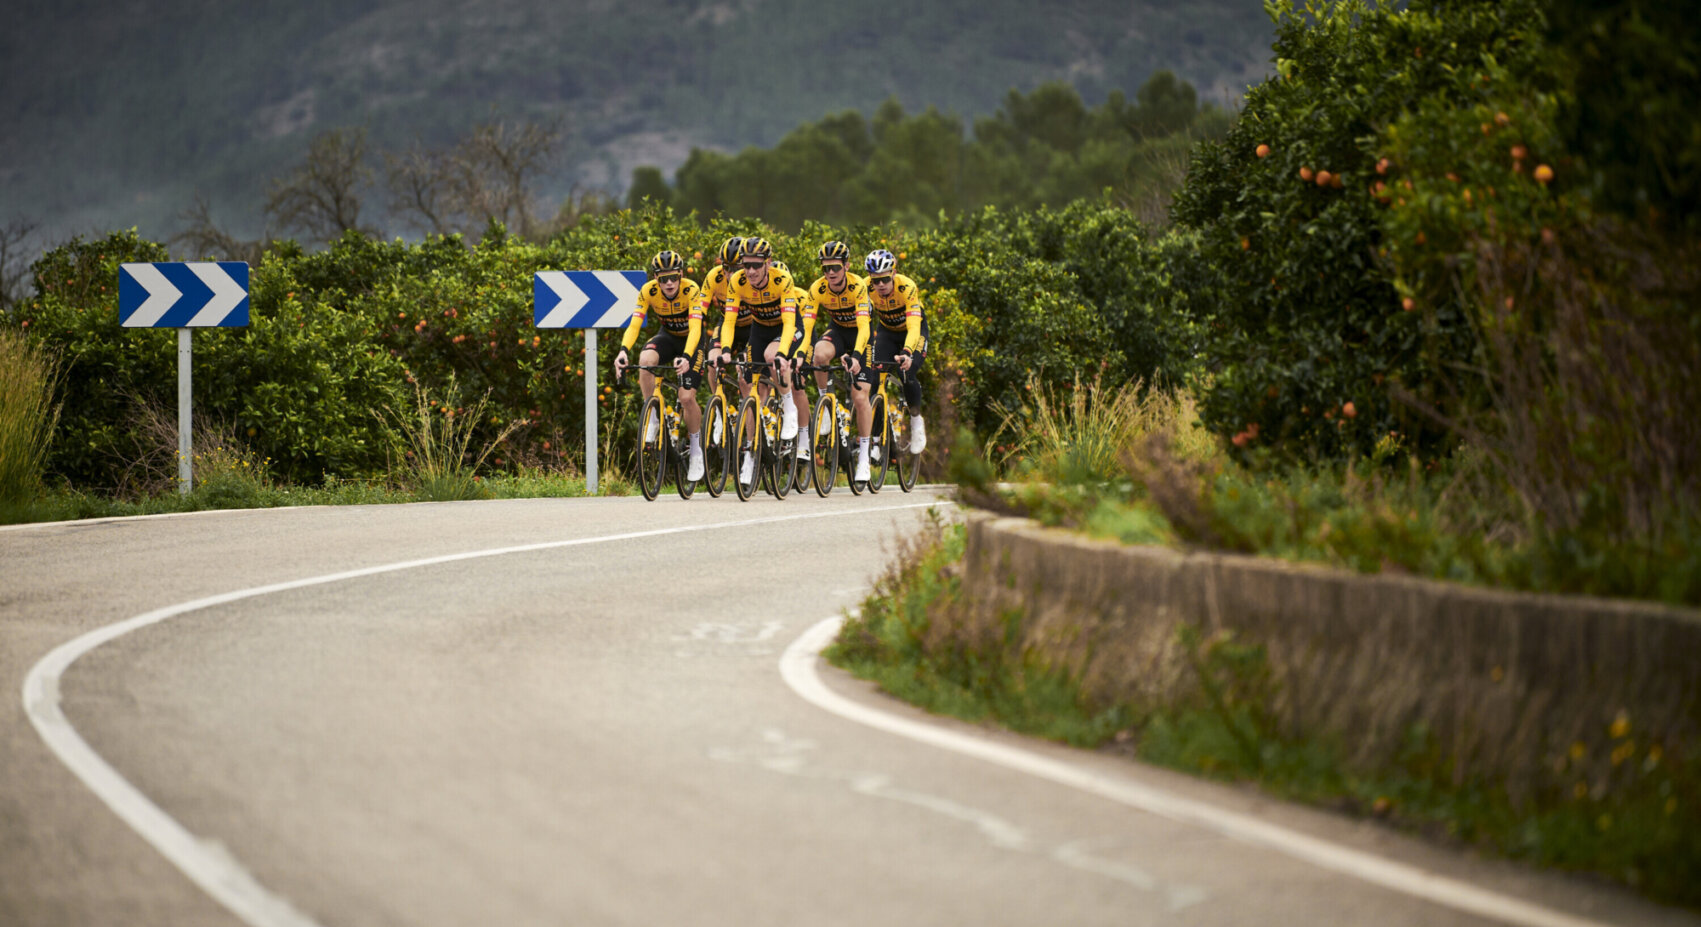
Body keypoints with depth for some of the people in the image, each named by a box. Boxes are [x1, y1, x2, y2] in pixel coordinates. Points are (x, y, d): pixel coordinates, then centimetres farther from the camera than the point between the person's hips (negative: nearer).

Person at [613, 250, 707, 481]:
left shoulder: (691, 290, -30)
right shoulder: (648, 291, -21)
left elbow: (695, 328, -38)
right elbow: (634, 324, -27)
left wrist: (686, 357, -55)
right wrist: (624, 351, -46)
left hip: (692, 340, -3)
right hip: (668, 336, 3)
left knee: (687, 397, -15)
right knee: (646, 359, -33)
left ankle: (696, 450, 9)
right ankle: (652, 419, -17)